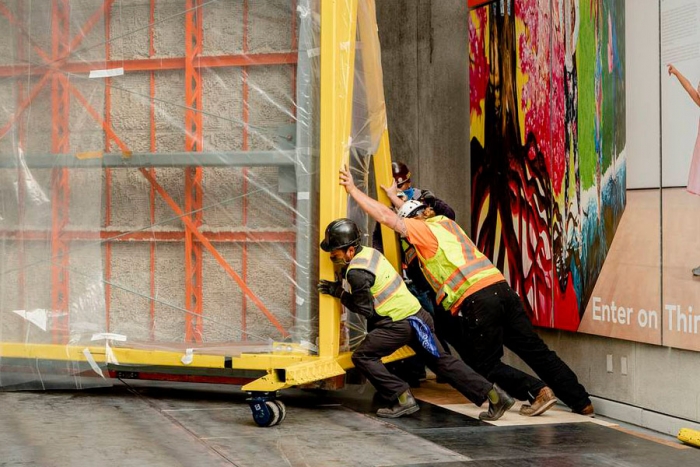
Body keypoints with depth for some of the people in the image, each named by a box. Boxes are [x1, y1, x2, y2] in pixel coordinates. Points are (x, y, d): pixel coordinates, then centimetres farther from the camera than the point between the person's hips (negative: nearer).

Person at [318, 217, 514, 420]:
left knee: (362, 357, -3)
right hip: (416, 314, 9)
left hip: (400, 324, -9)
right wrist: (337, 287, 9)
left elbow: (365, 309, -12)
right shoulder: (368, 252, 8)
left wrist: (338, 292, -3)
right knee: (440, 360, 15)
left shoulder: (357, 272, -18)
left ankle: (403, 399, -3)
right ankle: (493, 394, 14)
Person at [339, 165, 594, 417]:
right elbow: (415, 214, 48)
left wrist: (353, 189, 13)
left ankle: (536, 391, -12)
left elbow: (385, 216, 5)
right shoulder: (445, 222, 26)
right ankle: (581, 402, 7)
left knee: (487, 364, 5)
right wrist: (396, 198, 59)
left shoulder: (423, 230, 6)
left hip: (475, 300, -8)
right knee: (536, 350, 8)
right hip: (501, 287, 8)